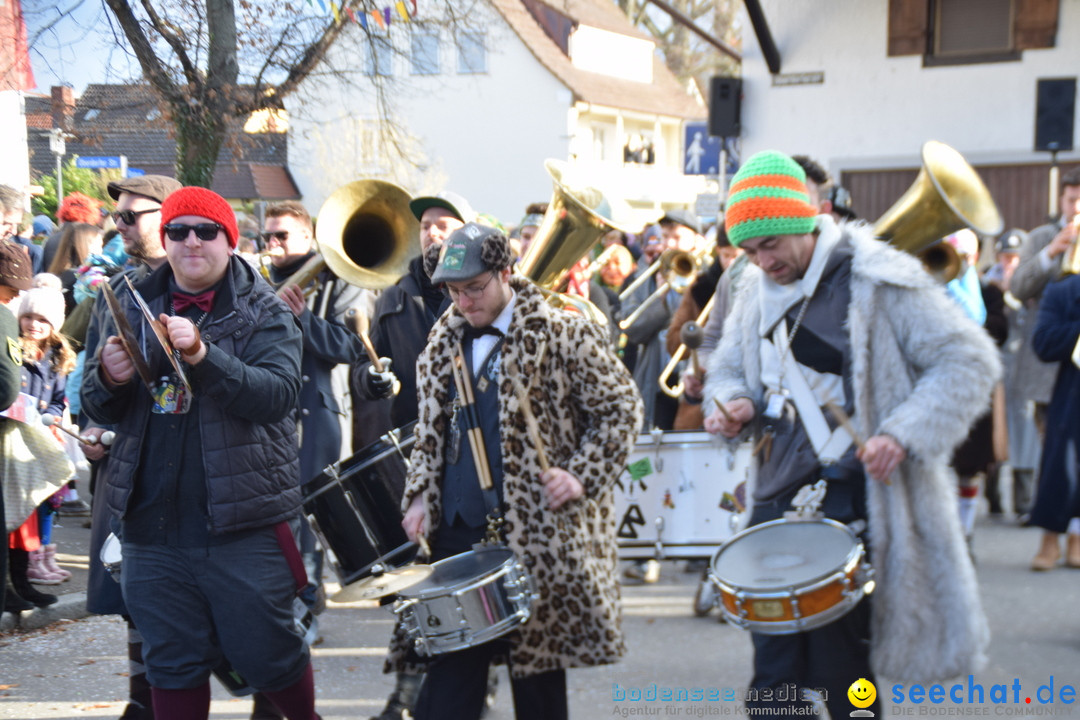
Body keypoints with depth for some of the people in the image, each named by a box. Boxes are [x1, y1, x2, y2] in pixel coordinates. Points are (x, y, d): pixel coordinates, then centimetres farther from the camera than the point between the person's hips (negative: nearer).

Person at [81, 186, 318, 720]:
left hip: (244, 524, -3)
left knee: (266, 655, 6)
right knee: (173, 663, 13)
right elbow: (98, 409, 9)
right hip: (151, 522, 4)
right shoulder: (136, 306, 9)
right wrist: (109, 378, -15)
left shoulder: (263, 313, -3)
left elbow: (277, 394, -19)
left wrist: (202, 354, -31)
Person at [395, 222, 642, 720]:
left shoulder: (563, 334, -6)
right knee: (450, 673, 4)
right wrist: (421, 495, 7)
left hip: (538, 527, -4)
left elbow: (620, 408, -3)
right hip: (457, 528, 5)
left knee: (536, 661, 7)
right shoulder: (444, 341, 11)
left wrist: (582, 477, -14)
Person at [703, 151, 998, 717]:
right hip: (776, 497, 6)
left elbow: (968, 361, -9)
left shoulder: (879, 280, -9)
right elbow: (727, 369, 22)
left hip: (854, 498, -6)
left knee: (841, 675, -2)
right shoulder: (757, 291, 11)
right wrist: (736, 404, -2)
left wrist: (904, 434, -21)